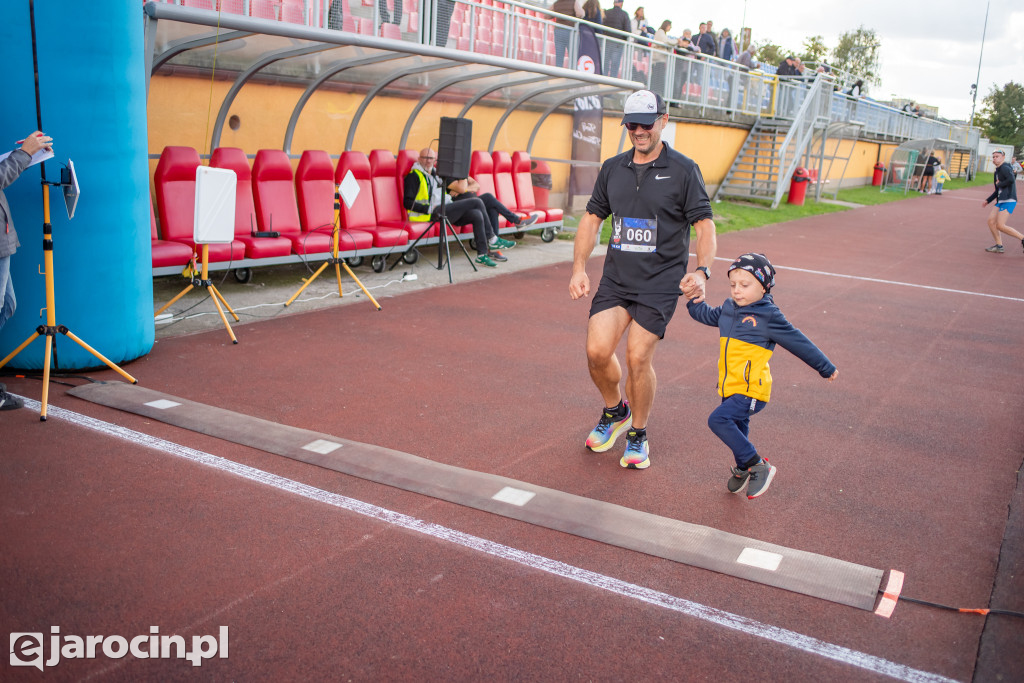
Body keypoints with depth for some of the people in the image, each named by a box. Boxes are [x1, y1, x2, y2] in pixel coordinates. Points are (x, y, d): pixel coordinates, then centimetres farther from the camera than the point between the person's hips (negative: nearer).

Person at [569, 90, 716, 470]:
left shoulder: (683, 170, -4)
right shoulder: (612, 169, 9)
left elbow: (704, 225, -6)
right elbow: (592, 219, 13)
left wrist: (702, 272, -22)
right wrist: (579, 268, 2)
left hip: (660, 282, -4)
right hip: (615, 278, 4)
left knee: (638, 358, -8)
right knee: (597, 351, -8)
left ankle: (637, 435, 16)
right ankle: (615, 411, 23)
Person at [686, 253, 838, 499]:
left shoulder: (768, 316, -11)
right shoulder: (729, 309, 8)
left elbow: (798, 342, -3)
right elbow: (707, 315, 30)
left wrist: (826, 368, 7)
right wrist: (694, 301, 11)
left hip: (751, 390, -7)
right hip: (731, 387, 8)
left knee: (718, 419, -23)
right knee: (736, 429, 20)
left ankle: (759, 466, -12)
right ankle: (742, 469, 44)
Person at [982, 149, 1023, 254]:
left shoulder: (1005, 168, -9)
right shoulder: (997, 171, 21)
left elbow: (1011, 180, -28)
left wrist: (999, 184, -13)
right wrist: (988, 200, 27)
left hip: (1008, 200, -10)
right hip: (1001, 201, 10)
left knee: (1000, 226, -14)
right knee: (991, 221, 3)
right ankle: (999, 246, 8)